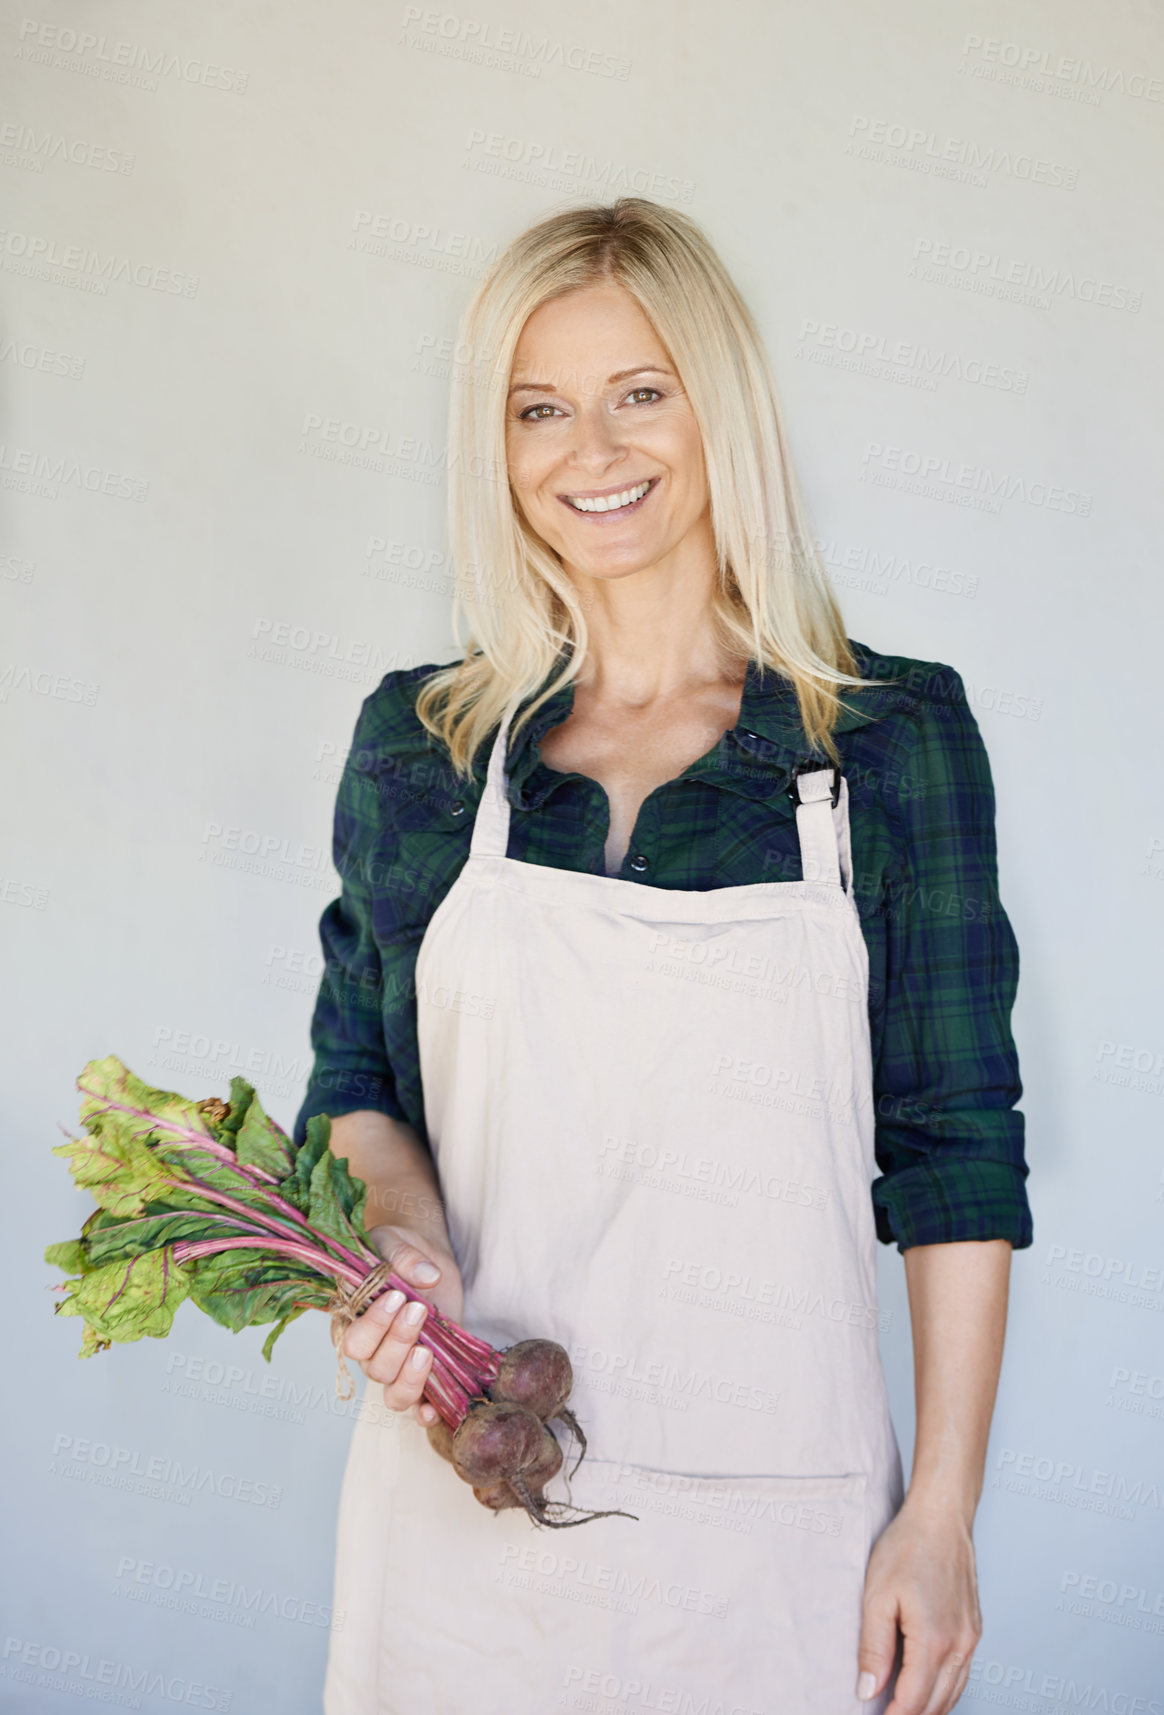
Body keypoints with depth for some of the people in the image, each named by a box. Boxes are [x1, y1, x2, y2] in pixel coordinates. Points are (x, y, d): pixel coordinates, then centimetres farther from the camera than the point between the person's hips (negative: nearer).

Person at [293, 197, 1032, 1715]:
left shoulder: (893, 735, -3)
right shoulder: (417, 740, 3)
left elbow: (955, 1149, -2)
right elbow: (360, 1075, 9)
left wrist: (943, 1516, -5)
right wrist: (408, 1244, -12)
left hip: (774, 1496, -1)